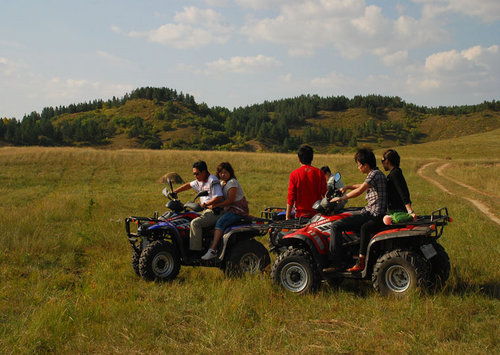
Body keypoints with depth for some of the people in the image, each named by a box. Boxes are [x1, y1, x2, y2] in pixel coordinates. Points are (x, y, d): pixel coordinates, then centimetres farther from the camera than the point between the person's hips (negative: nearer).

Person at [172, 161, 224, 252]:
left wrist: (205, 204, -22)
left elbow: (219, 197, -24)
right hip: (206, 211, 10)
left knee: (195, 223, -26)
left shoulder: (213, 181, -15)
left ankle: (195, 251, -26)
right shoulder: (200, 181, 14)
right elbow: (189, 185, 28)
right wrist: (174, 192, 21)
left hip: (214, 212, -10)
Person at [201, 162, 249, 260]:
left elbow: (230, 200, -20)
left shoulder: (232, 182, -13)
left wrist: (215, 205, -22)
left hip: (238, 210, -10)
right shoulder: (223, 183, 16)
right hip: (229, 209, 10)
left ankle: (213, 250, -34)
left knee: (220, 222, -28)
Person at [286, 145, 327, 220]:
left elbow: (291, 196, -3)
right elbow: (325, 194, 1)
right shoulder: (319, 173, 1)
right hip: (317, 214, 2)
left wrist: (287, 216, 1)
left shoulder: (294, 174, -3)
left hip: (301, 214, -2)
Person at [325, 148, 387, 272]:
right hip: (375, 214, 10)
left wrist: (341, 198, -9)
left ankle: (333, 262, -12)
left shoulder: (375, 174, -13)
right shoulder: (376, 173, 18)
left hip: (373, 214, -10)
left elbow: (359, 191, -19)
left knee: (336, 226, -14)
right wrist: (348, 187, 23)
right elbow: (364, 186, 35)